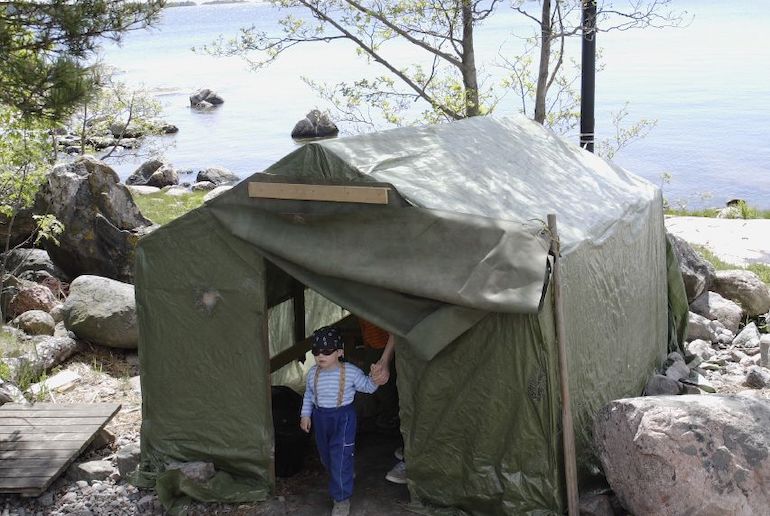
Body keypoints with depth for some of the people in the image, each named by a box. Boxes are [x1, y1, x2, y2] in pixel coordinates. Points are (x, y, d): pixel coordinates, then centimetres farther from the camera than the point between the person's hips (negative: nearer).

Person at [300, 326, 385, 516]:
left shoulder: (351, 372, -15)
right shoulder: (313, 373, -2)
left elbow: (367, 386, -4)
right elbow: (309, 395, 12)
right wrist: (305, 415, 8)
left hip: (343, 418, -5)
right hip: (320, 418, 5)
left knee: (340, 458, -7)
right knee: (326, 455, 20)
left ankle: (342, 499, 6)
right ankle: (342, 479, 49)